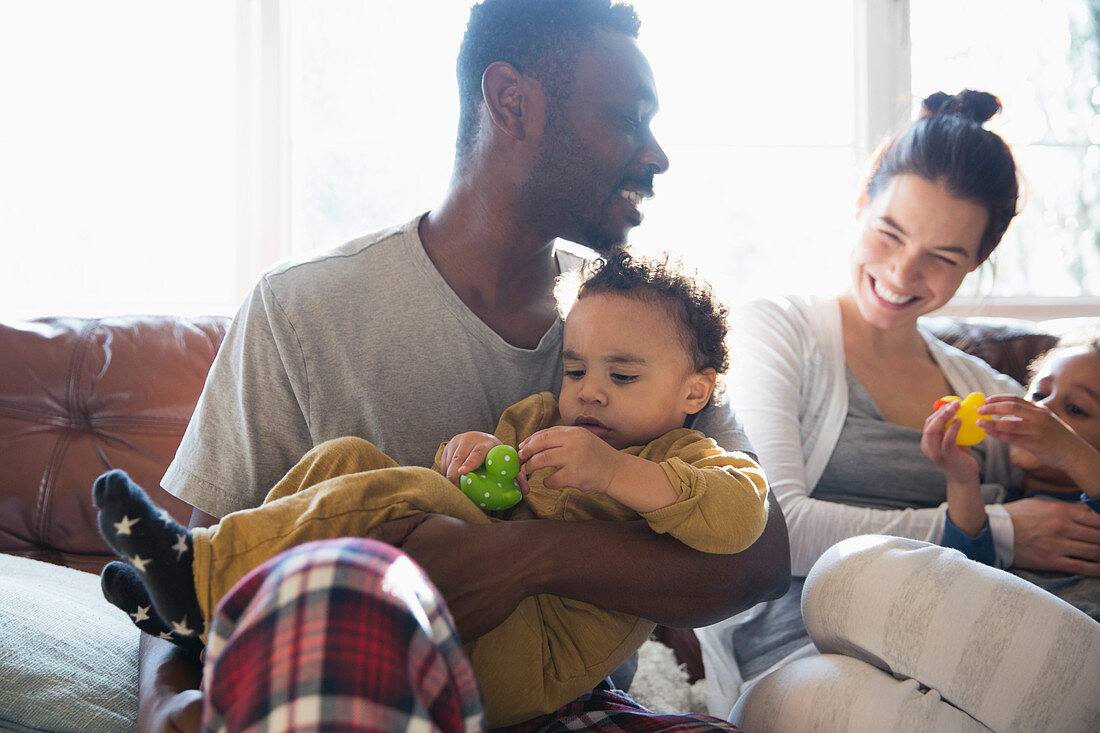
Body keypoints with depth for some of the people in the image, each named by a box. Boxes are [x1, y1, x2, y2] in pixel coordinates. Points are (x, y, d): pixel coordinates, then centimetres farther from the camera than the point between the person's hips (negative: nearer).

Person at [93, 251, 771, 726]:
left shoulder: (683, 459, 3)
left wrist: (614, 472, -28)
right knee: (347, 458, 3)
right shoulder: (538, 417, 24)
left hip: (523, 664, -7)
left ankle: (207, 574, -24)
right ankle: (199, 605, -5)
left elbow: (741, 510, -18)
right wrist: (467, 451, -1)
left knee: (397, 496, -28)